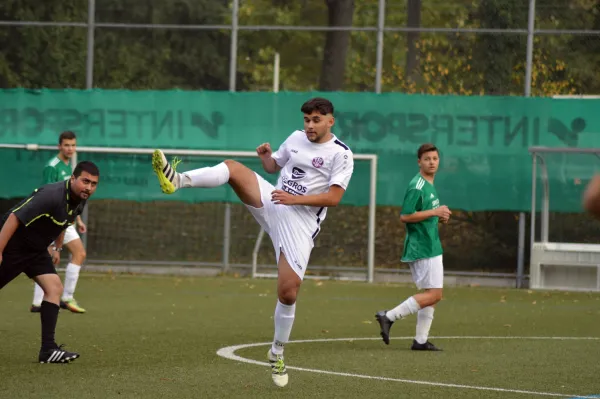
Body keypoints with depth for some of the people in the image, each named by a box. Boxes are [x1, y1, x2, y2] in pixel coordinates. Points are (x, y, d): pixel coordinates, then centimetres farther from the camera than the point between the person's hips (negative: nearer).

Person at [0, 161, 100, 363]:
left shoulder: (79, 200, -1)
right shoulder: (51, 195, -29)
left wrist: (57, 248, 23)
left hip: (36, 250, 8)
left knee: (54, 288, -6)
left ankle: (48, 349, -7)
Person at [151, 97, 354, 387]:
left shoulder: (341, 155, -7)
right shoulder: (297, 138, 11)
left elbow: (333, 198, -15)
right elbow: (273, 166, 25)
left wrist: (295, 199, -22)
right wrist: (265, 155, 2)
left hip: (300, 224, -5)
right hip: (271, 203, 5)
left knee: (288, 291, -12)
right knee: (233, 168, -19)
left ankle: (277, 353, 10)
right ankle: (178, 180, -41)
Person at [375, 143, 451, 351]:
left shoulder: (429, 186, 17)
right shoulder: (416, 187, -14)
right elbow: (405, 216, -21)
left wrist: (440, 216, 10)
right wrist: (434, 212, -20)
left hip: (430, 246, 10)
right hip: (422, 248, -10)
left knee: (432, 294, 9)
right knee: (433, 294, -12)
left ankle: (421, 340, 11)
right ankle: (389, 316, -11)